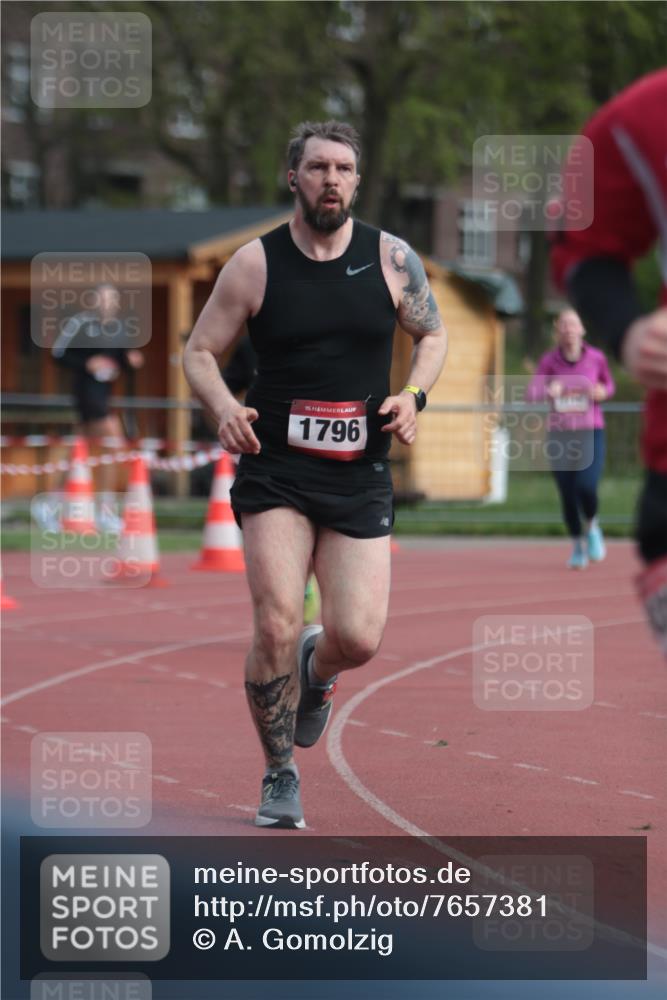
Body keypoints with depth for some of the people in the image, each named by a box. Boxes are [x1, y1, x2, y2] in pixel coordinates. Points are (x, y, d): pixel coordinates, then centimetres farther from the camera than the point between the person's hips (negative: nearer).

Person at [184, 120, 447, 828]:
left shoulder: (391, 258, 1)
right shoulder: (254, 264, -2)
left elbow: (432, 334, 15)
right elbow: (199, 351, 5)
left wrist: (413, 394, -4)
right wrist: (224, 407, -15)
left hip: (361, 477, 2)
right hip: (275, 471, -2)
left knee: (358, 638, -6)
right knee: (276, 627, -14)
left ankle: (315, 672, 34)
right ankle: (279, 779, 7)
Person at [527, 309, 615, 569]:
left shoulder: (596, 358, -2)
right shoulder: (549, 360, -3)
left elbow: (609, 385, 15)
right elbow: (531, 392, -16)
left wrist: (603, 392, -8)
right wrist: (548, 391, -37)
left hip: (591, 433, -1)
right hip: (560, 434, 1)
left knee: (586, 487, -20)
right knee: (567, 494, 2)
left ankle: (591, 526, 14)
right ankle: (577, 545, 26)